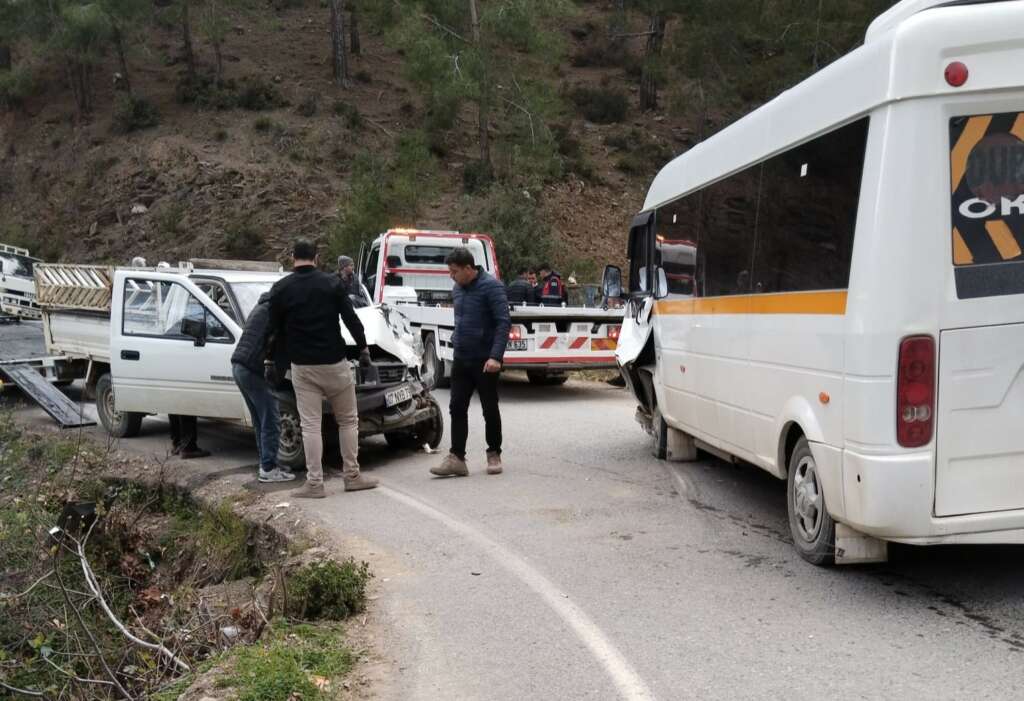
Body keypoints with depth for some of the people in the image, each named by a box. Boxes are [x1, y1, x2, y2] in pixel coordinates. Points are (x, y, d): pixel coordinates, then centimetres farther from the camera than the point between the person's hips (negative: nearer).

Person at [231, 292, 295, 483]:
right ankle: (268, 469, -2)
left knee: (260, 421, 16)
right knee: (271, 421, -5)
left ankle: (266, 464, 20)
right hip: (252, 369, -10)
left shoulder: (262, 307, 21)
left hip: (239, 367, 10)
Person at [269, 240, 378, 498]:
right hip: (334, 363, -1)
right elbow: (351, 319, -6)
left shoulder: (280, 289, 1)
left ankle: (314, 483, 1)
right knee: (348, 420, 11)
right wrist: (363, 347, 5)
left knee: (310, 425, 3)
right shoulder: (331, 283, -3)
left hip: (302, 366, 1)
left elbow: (275, 328, 6)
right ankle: (352, 476, 13)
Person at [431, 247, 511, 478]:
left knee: (490, 409, 5)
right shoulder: (457, 290, 10)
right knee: (457, 408, 2)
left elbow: (504, 322, -18)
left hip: (484, 361, -7)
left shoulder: (491, 287, -12)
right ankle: (457, 458, 4)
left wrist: (495, 356, -25)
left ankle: (494, 454, 19)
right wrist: (456, 345, 14)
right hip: (461, 360, 7)